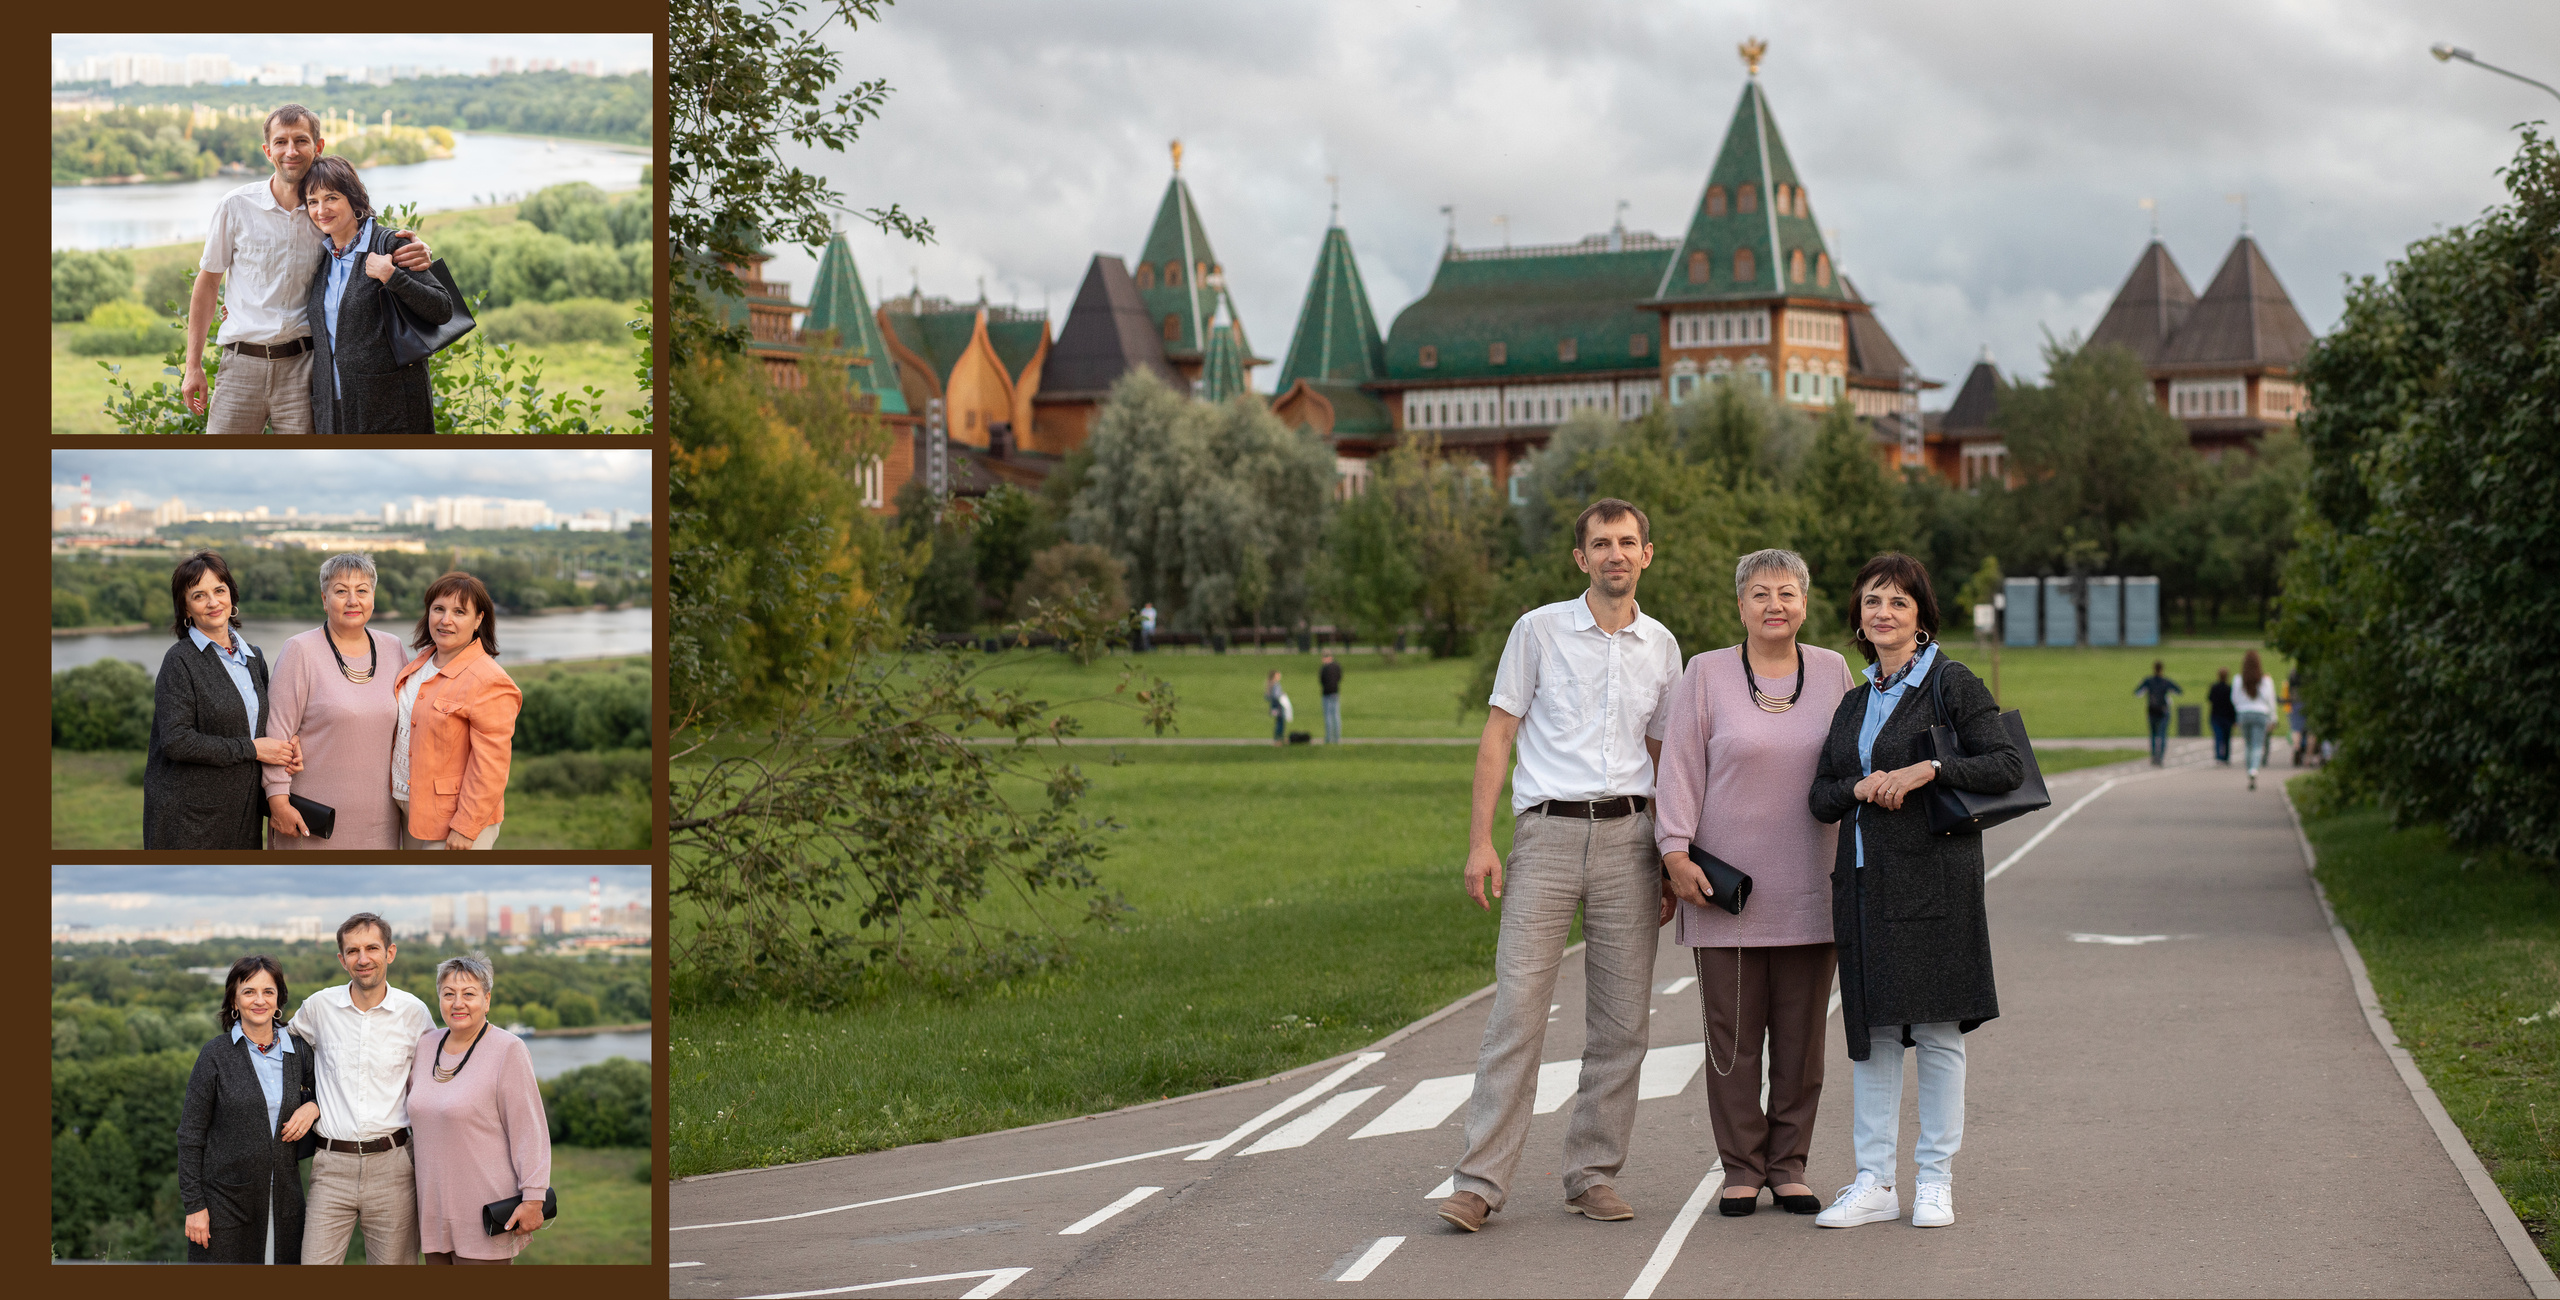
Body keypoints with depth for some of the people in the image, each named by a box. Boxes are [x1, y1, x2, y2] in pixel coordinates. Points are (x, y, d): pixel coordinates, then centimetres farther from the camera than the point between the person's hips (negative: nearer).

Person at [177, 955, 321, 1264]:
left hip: (283, 1202, 3)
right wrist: (194, 1205, -9)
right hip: (226, 1200, -3)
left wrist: (313, 1108, 0)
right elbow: (190, 1134, -4)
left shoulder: (297, 1052, 6)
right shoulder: (216, 1054, -5)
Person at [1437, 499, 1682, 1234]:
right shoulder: (1540, 630, 2)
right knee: (1517, 1009, -9)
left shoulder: (1661, 646, 12)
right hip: (1548, 833, -3)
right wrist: (1480, 841, -6)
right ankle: (1481, 1182, -7)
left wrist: (1670, 861, 14)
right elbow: (1497, 736, 2)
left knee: (1621, 1021, 4)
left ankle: (1593, 1175, 13)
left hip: (1627, 835, 3)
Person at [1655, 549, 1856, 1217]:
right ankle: (1741, 1169, 9)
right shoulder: (1705, 674, 1)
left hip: (1809, 886, 2)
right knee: (1733, 1032, -1)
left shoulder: (1832, 671, 8)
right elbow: (1679, 767, 0)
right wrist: (1676, 851, -9)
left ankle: (1788, 1166, 14)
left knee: (1802, 1033, 4)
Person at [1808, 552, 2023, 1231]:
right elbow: (1819, 796, 14)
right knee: (1870, 1029, 6)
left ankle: (1936, 1181, 7)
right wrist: (1860, 787, -6)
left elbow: (2008, 766, -9)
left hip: (1933, 877, -6)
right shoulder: (1854, 703, 16)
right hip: (1864, 881, 6)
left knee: (1936, 1028, -1)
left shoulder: (1952, 683, -2)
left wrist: (1930, 770, -19)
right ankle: (1874, 1182, 10)